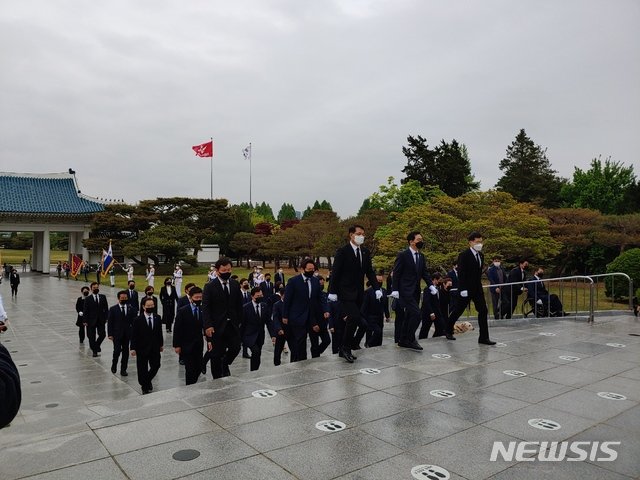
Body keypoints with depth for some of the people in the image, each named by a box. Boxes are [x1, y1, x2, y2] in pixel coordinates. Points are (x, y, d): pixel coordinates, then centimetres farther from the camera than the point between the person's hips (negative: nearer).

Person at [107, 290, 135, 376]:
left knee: (125, 352, 5)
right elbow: (110, 322, -2)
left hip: (127, 335, 2)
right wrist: (110, 334, -8)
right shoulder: (113, 309, 0)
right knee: (117, 350, -9)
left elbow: (133, 322, 5)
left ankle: (123, 369, 15)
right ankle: (114, 364, 20)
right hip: (117, 334, -2)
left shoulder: (131, 309, 5)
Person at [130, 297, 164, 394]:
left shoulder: (157, 318, 1)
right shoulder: (138, 320, -10)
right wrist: (133, 348, -13)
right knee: (143, 369, 7)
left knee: (156, 366, 7)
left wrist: (161, 344, 11)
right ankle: (144, 387, 25)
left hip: (155, 348, 3)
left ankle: (148, 380, 35)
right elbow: (134, 335, -9)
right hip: (142, 348, -3)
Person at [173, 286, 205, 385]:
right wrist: (177, 345, -8)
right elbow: (177, 329, -6)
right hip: (186, 345, -3)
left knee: (198, 368, 7)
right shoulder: (182, 311, -7)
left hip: (199, 345, 3)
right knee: (190, 369, -2)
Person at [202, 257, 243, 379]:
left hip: (233, 324, 3)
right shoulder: (210, 286, -6)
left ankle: (225, 364, 30)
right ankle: (217, 379, 20)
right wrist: (208, 326, -18)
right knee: (216, 355, 4)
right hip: (217, 326, -3)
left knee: (236, 348, -1)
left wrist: (239, 320, 6)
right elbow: (205, 308, -10)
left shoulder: (235, 285, 6)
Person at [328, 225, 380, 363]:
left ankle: (344, 350, 19)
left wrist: (377, 288, 2)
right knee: (354, 317, -19)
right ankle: (345, 348, -3)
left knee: (352, 320, 8)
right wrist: (333, 292, -15)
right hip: (345, 292, -6)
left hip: (358, 293, 6)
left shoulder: (365, 252, 9)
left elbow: (370, 272, 12)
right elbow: (335, 272, -11)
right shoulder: (342, 251, -10)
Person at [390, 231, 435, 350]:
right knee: (416, 314, -16)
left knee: (409, 316, 11)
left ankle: (403, 341, 21)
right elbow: (396, 273, -10)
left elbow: (425, 273, 13)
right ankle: (411, 340, -4)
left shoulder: (421, 256, 12)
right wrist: (395, 290, -15)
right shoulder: (403, 255, -9)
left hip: (415, 291, 8)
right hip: (405, 291, -8)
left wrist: (430, 285, -2)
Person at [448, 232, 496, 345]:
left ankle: (484, 337, 4)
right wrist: (463, 289, -21)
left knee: (483, 311, -1)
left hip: (477, 288, 7)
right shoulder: (464, 255, -14)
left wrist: (479, 284, 14)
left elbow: (479, 272, 15)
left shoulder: (481, 255, 8)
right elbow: (461, 273, -17)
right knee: (458, 310, 6)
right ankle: (448, 330, 27)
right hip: (466, 289, -6)